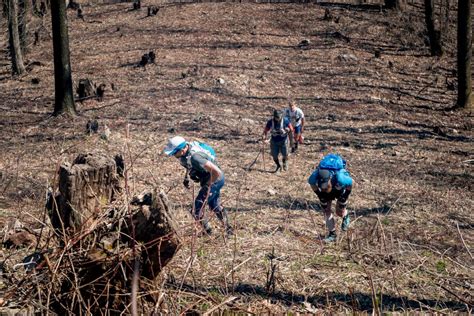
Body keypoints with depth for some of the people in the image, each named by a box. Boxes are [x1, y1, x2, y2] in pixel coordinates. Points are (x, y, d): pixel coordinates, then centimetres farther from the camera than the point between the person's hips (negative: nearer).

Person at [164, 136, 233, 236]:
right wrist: (186, 177, 9)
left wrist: (207, 186, -25)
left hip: (215, 180, -10)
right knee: (214, 206, 25)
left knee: (197, 209, -4)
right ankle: (228, 229, 38)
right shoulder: (187, 147, -8)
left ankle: (208, 232, 13)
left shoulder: (194, 157, -36)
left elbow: (216, 172, -37)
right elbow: (189, 164, 18)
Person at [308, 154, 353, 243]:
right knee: (326, 210, -4)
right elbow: (312, 183, -12)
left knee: (340, 212, 3)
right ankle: (332, 234, 11)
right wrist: (319, 194, -8)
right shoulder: (315, 176, -39)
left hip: (340, 189, -2)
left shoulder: (340, 178, -48)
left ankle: (346, 218, 39)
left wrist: (345, 196, -16)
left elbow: (352, 183, -25)